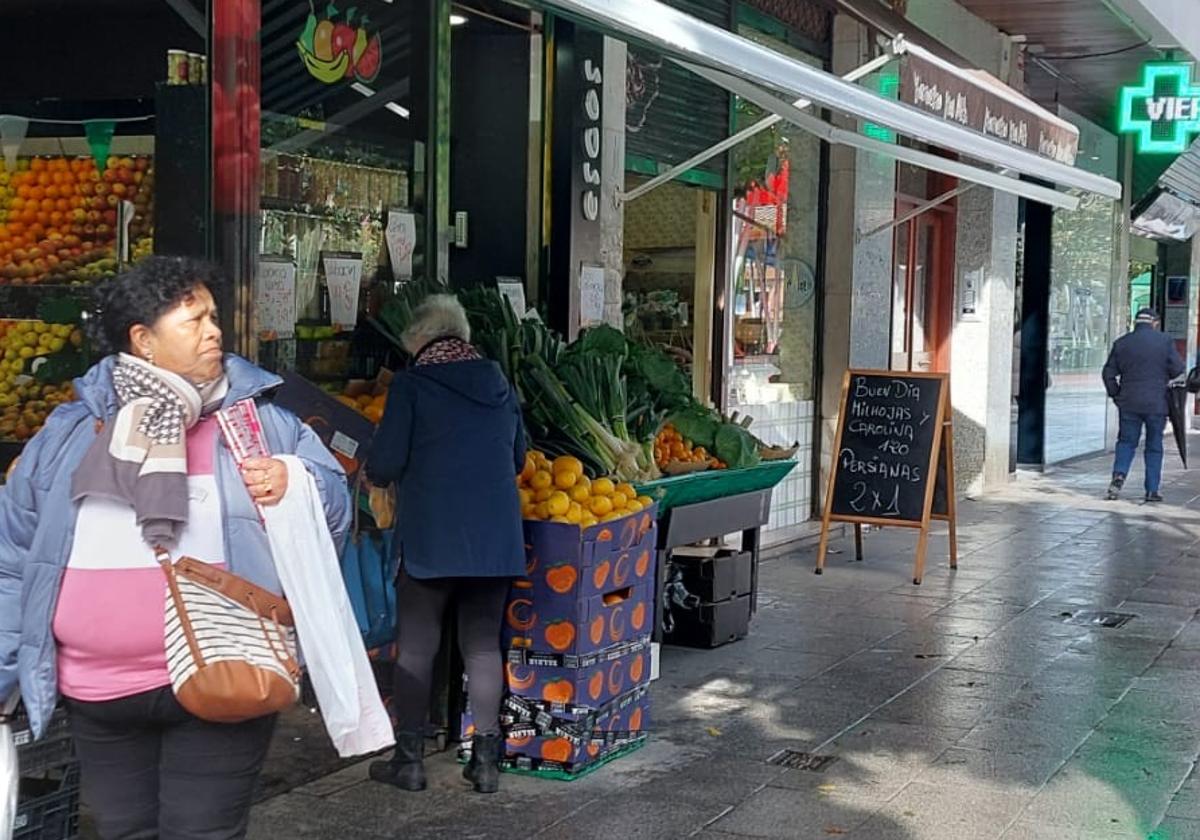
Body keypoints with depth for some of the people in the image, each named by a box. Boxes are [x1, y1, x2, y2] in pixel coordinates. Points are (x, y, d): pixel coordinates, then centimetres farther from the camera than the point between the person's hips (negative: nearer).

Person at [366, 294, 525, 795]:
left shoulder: (411, 384, -6)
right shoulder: (499, 385, 8)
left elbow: (384, 464, -10)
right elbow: (517, 459, 17)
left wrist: (372, 474, 12)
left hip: (430, 536, -4)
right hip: (495, 537, 4)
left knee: (417, 646, 7)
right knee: (484, 644, 11)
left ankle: (409, 758, 13)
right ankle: (486, 759, 14)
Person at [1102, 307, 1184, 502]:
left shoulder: (1122, 343, 3)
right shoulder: (1165, 340, -4)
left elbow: (1109, 373, 4)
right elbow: (1178, 369, -5)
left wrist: (1116, 395, 14)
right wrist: (1164, 376, 15)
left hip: (1129, 403, 2)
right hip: (1157, 404, -1)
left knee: (1126, 442, 12)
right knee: (1154, 447, 7)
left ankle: (1119, 474, -12)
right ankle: (1152, 490, 7)